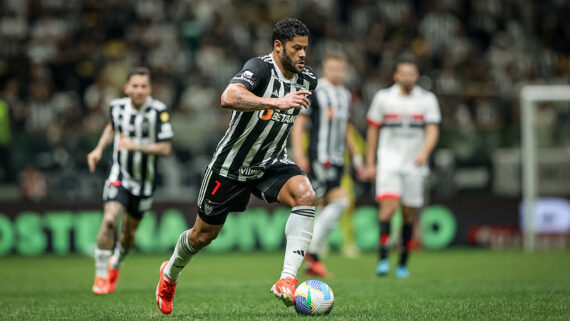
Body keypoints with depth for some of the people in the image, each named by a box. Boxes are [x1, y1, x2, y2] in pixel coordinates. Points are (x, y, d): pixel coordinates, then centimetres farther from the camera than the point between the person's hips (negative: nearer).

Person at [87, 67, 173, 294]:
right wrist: (99, 149, 7)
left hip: (144, 181, 0)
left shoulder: (158, 111, -17)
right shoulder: (117, 106, -4)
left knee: (129, 231, 11)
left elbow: (165, 148, -19)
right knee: (109, 220, -21)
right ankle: (101, 275, -9)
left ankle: (115, 264, 43)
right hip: (119, 175, 0)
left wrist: (136, 146, -31)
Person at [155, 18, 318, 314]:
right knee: (203, 235, 11)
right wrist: (277, 102, -51)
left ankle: (287, 281, -31)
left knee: (305, 195, -28)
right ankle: (170, 274, 45)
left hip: (271, 163, 4)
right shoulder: (260, 68, -25)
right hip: (232, 165, -4)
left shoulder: (307, 80, -4)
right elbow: (229, 98, -46)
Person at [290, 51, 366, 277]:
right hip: (319, 157, -8)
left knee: (329, 208, 5)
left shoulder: (345, 95, 18)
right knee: (340, 201, -19)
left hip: (337, 161, 8)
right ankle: (312, 249, -11)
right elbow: (298, 123, -7)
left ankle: (312, 262, 10)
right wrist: (299, 153, -16)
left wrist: (355, 157, 25)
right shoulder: (314, 91, -5)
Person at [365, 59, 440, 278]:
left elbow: (432, 130, -4)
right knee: (389, 205, -19)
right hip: (389, 160, -1)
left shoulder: (427, 100, 5)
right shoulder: (383, 98, 5)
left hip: (414, 164, 1)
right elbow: (373, 130, 10)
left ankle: (403, 264, 14)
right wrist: (370, 163, 7)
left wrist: (424, 152, -24)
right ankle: (383, 259, -19)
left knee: (409, 214, 4)